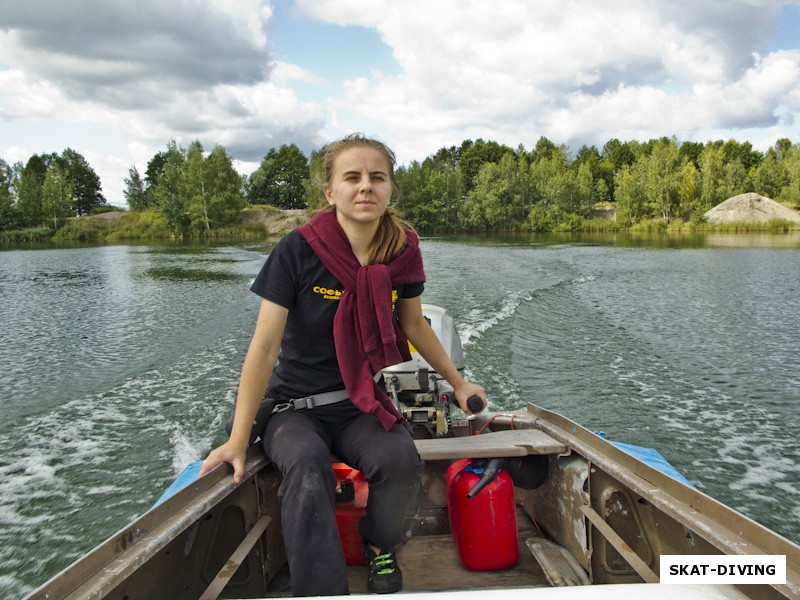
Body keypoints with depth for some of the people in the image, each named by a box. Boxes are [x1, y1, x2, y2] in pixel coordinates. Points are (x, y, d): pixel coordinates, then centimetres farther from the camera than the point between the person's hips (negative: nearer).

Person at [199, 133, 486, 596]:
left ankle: (379, 545, 6)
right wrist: (239, 441, -15)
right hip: (296, 406, -2)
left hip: (362, 404, 3)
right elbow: (264, 347, -14)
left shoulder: (402, 251, -5)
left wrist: (458, 382, 20)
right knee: (308, 470, -34)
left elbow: (413, 324, 12)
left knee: (401, 462, -27)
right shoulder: (298, 251, -16)